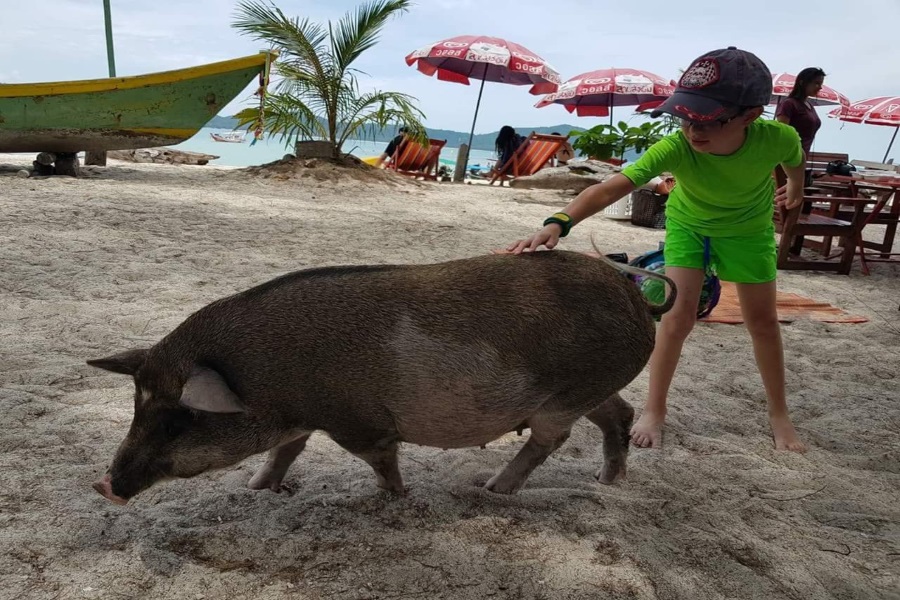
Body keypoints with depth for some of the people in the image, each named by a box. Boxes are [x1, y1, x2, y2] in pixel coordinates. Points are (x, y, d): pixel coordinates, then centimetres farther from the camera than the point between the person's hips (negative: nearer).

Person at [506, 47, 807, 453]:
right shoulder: (676, 148, -39)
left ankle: (778, 413, 26)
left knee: (763, 322, 8)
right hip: (687, 224, -1)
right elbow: (610, 189, -50)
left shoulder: (777, 138, -34)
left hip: (748, 230, 1)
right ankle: (654, 410, 9)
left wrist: (795, 188, 15)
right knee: (678, 317, -7)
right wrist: (557, 224, -66)